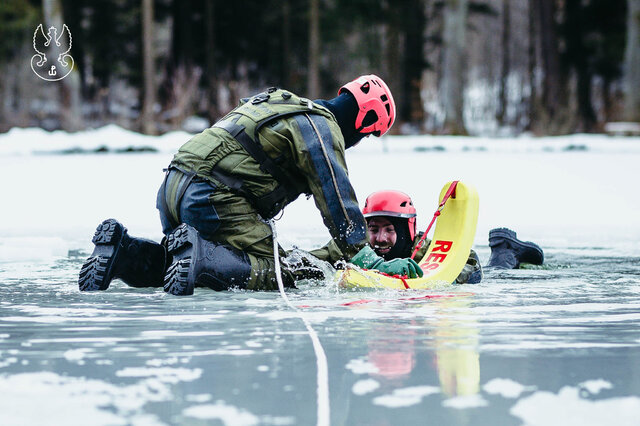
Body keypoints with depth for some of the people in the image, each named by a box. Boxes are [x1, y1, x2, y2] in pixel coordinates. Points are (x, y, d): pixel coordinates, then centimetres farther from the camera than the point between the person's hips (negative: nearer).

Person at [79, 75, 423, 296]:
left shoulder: (285, 107, 30)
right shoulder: (320, 127, -1)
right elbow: (337, 199, -6)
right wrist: (367, 260, 1)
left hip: (174, 186, 9)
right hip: (212, 196, -9)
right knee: (270, 274, -11)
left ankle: (121, 251, 1)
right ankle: (197, 255, -30)